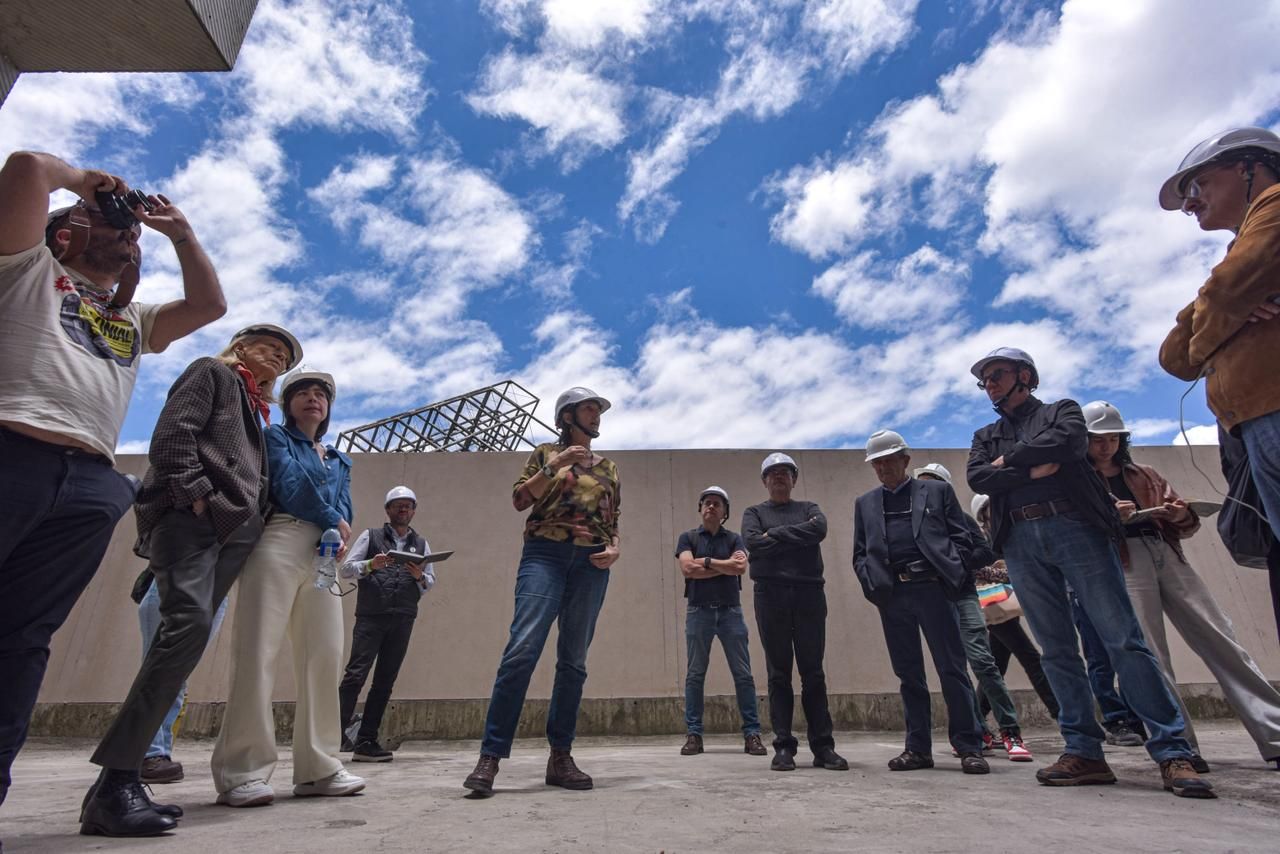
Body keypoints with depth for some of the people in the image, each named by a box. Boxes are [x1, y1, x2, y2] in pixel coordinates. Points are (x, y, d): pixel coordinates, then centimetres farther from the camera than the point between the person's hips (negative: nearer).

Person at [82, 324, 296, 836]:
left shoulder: (253, 408, 33)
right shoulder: (212, 372, 13)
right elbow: (172, 433, -3)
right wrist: (195, 493, -14)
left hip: (233, 528, 8)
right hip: (191, 516, -8)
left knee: (188, 631, -1)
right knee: (190, 624, -23)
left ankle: (119, 781, 1)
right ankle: (112, 783, -21)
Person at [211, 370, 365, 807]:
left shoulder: (340, 460, 28)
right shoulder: (274, 436, 13)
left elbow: (344, 506, 14)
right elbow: (289, 485, -3)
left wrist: (338, 535, -7)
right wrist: (332, 520, 4)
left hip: (324, 554, 5)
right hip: (278, 543, -5)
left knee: (325, 656, -2)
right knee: (257, 652, -11)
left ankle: (318, 767, 3)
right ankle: (242, 772, -7)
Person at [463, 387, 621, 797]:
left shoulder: (608, 468, 21)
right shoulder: (546, 453, 14)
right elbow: (520, 499, 2)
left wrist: (614, 549, 0)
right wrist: (552, 466, -8)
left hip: (590, 563, 3)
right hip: (545, 554, -3)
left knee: (574, 661, 3)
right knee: (522, 649, -17)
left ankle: (560, 757, 11)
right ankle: (490, 756, -12)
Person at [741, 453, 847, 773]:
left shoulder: (809, 508, 16)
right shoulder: (755, 512, 14)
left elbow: (820, 529, -7)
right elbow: (752, 542, -7)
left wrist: (776, 535, -6)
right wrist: (799, 534, -4)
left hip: (809, 594, 1)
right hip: (771, 594, -1)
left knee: (813, 672, 3)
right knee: (779, 674, 2)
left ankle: (823, 746, 8)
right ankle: (783, 747, 7)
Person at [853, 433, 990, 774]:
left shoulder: (937, 490, 11)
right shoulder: (865, 503, 17)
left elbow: (962, 538, 6)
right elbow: (859, 553, 15)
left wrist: (950, 574, -7)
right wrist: (872, 583, -1)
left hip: (931, 588, -2)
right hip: (892, 595, 3)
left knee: (952, 669, -1)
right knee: (909, 675, 8)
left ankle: (970, 748, 10)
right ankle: (918, 748, 15)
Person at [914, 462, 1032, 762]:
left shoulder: (960, 517, 6)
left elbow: (987, 553, 0)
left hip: (961, 594, -2)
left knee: (981, 660, -14)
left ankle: (1010, 731, -5)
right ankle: (976, 731, 15)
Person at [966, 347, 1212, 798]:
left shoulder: (1061, 410, 14)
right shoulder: (985, 436, 22)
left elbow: (1066, 443, -8)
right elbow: (977, 479, 4)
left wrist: (1009, 459, 2)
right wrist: (1031, 472, -8)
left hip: (1074, 527, -3)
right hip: (1021, 543, 3)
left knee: (1123, 638, -7)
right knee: (1056, 649, 2)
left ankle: (1172, 752, -1)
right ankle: (1083, 752, 6)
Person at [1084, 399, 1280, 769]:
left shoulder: (1142, 474, 23)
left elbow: (1185, 524, 23)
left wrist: (1182, 514, 0)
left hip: (1166, 555, 5)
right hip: (1122, 565, -4)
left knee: (1221, 641, -1)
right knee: (1150, 658, -8)